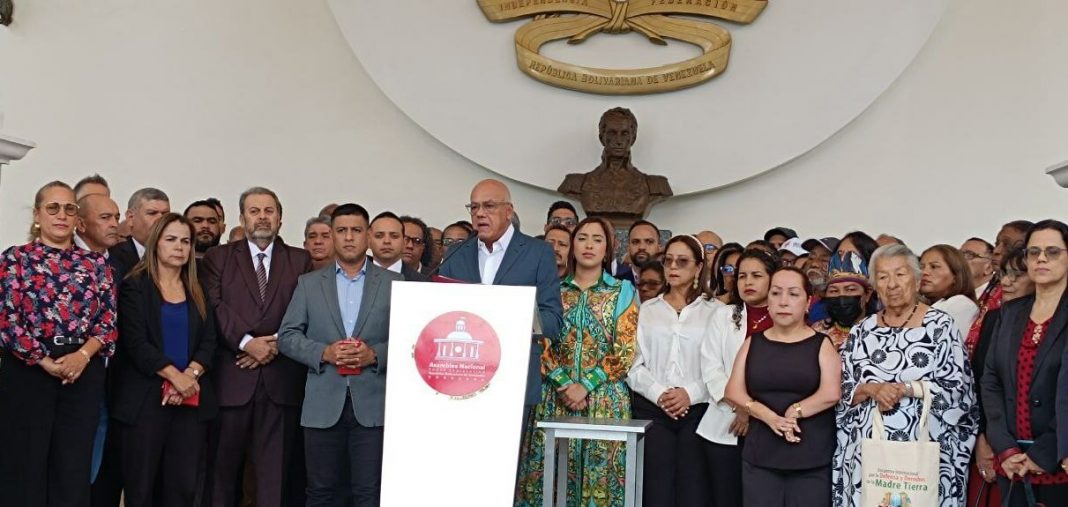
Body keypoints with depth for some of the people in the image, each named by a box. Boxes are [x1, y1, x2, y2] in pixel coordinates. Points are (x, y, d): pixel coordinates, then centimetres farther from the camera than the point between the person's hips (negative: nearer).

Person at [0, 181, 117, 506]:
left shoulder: (96, 263, 10)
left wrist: (82, 355, -14)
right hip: (27, 371, -2)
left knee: (74, 472, 5)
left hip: (83, 373, 2)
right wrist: (46, 362, -13)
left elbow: (109, 319, 4)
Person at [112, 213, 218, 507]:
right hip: (146, 398, -3)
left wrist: (190, 375, -12)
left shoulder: (197, 291, 14)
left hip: (191, 398, 4)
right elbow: (135, 342, -9)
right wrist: (174, 376, -17)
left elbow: (209, 341, 6)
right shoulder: (135, 286, 1)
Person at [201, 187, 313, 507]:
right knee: (223, 465, 5)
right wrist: (247, 341, -14)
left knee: (275, 468, 2)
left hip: (281, 380, 0)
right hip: (232, 378, 0)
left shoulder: (300, 261, 11)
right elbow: (215, 307, -2)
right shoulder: (218, 258, 10)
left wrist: (276, 344, -11)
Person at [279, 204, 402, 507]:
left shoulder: (394, 284, 7)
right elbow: (287, 336, 6)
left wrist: (375, 354, -14)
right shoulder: (308, 283, 10)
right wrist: (323, 352, -11)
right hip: (323, 405, 1)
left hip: (373, 405, -1)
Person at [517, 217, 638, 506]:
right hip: (555, 398, 2)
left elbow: (625, 350, -3)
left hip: (605, 401, -1)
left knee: (599, 478, -2)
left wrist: (586, 386, -12)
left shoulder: (623, 291, 6)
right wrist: (566, 384, -11)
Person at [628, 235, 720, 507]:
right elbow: (635, 364, 4)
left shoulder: (714, 310, 5)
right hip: (652, 410, 2)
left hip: (697, 411, -1)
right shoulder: (647, 310, 13)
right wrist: (659, 394, -9)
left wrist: (691, 393, -15)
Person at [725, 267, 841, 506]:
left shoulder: (822, 344, 1)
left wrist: (792, 413, -9)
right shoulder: (753, 343, 8)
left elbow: (831, 394, -11)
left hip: (812, 460, -2)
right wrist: (769, 417, -15)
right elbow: (734, 392, 0)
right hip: (760, 457, 2)